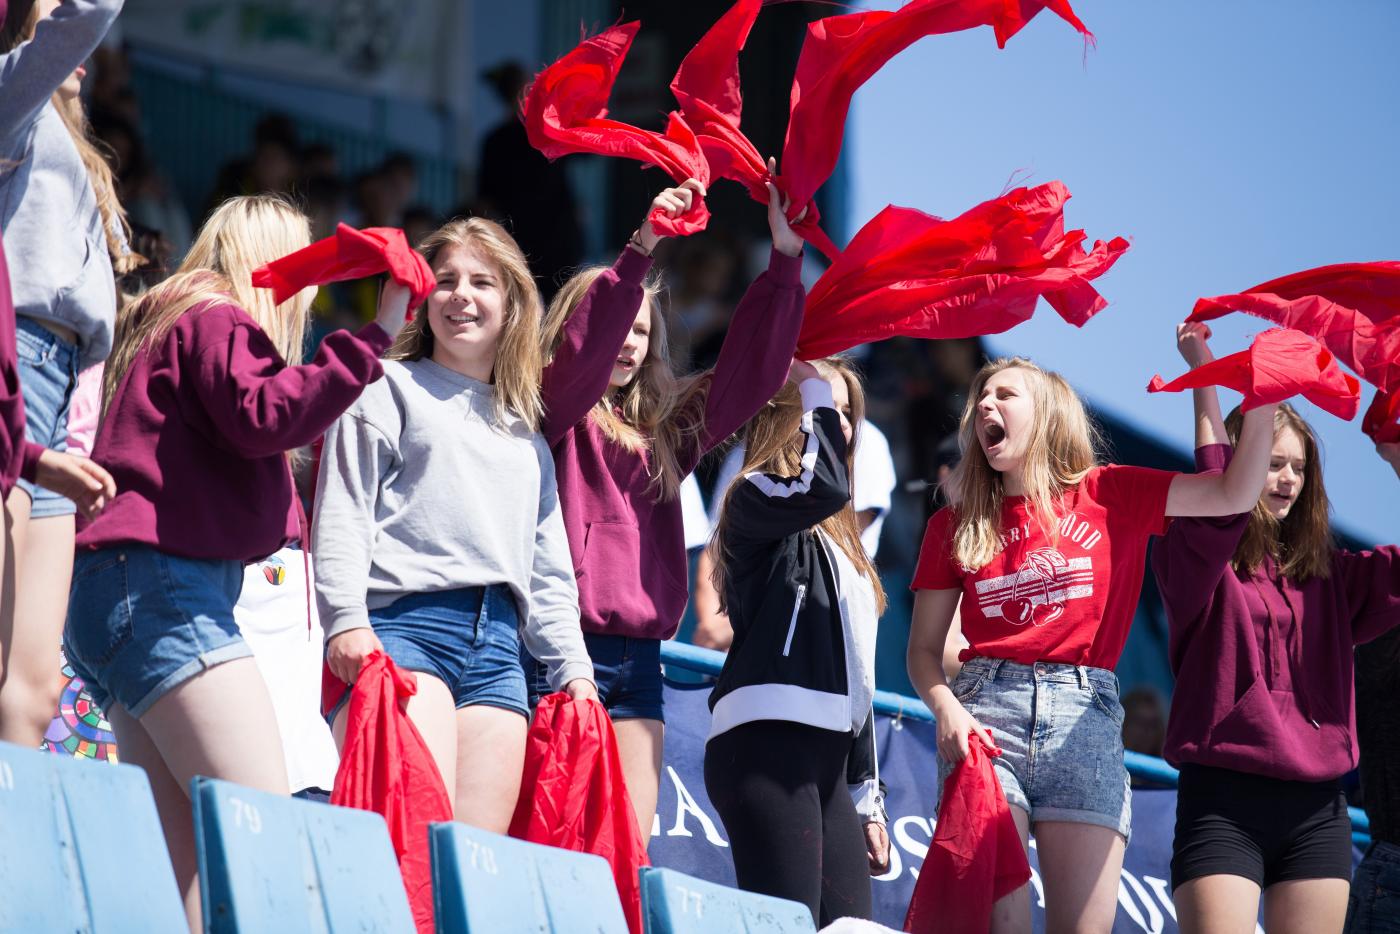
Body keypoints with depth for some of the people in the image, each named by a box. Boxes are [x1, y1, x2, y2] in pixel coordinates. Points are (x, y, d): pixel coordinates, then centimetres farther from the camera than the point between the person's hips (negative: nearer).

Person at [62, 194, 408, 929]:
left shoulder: (166, 326, 28)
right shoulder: (214, 319, -1)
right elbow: (262, 417, -18)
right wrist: (372, 337, -17)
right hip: (160, 584, -10)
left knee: (189, 853, -1)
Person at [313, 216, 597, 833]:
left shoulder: (526, 433, 27)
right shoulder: (389, 389, 11)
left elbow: (549, 569, 27)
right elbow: (342, 512, 0)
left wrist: (572, 667, 16)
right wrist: (346, 618, -13)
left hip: (498, 646, 6)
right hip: (404, 624, -6)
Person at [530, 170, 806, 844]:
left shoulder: (662, 429, 19)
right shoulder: (555, 414, 2)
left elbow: (750, 374, 14)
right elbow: (583, 355, -17)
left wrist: (784, 263, 6)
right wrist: (640, 251, -26)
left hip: (640, 658, 6)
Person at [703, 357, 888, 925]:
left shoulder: (838, 540, 28)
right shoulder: (756, 500, 3)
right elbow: (824, 487, -21)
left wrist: (868, 797, 23)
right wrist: (818, 389, -5)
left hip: (827, 755, 8)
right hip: (767, 740, -8)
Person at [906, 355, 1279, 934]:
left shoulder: (1106, 495, 12)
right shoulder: (955, 526, 14)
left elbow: (1232, 494, 3)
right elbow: (923, 648, 14)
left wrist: (1261, 407, -11)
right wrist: (946, 709, -6)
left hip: (1085, 715, 0)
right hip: (987, 708, 0)